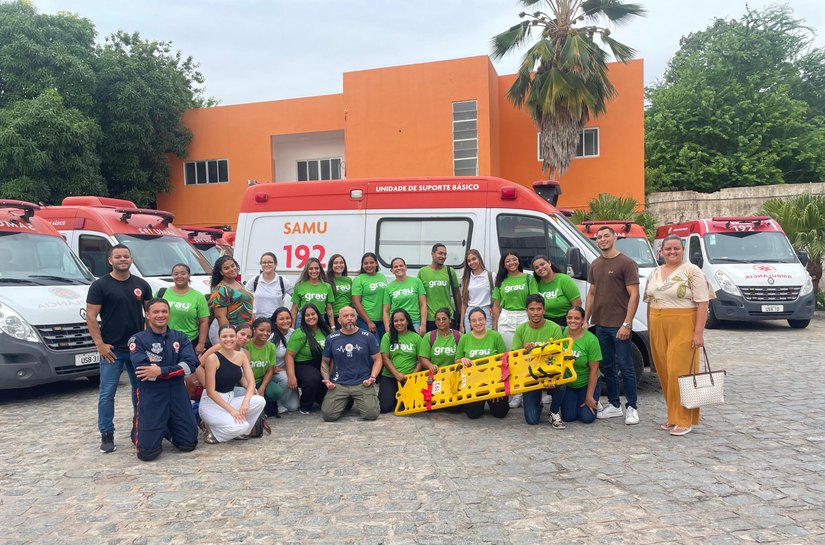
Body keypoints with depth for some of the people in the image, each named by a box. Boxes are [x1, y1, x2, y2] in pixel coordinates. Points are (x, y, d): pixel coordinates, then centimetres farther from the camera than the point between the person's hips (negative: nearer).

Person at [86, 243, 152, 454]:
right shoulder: (100, 285, -4)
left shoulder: (141, 285, 8)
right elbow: (91, 316, -6)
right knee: (107, 393, 0)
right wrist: (100, 344, -12)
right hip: (112, 349, -4)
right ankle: (107, 435, 10)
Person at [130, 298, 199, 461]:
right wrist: (174, 370, -12)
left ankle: (169, 428, 36)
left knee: (189, 445, 6)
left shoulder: (180, 337, 6)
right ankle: (139, 430, 26)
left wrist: (161, 371, -19)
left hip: (178, 394, 3)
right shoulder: (138, 340, -4)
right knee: (147, 452, -7)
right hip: (151, 396, -3)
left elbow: (190, 365, -9)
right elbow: (142, 371, -17)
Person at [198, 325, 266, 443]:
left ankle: (240, 432, 1)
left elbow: (251, 382, -3)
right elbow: (210, 391, -16)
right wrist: (231, 410, -22)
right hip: (211, 403, -6)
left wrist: (246, 402, -22)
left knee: (259, 401, -21)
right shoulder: (213, 358, -15)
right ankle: (214, 433, 1)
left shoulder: (241, 355, 2)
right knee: (240, 426, -30)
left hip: (231, 399, 6)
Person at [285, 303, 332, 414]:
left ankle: (319, 398, 15)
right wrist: (291, 376, -22)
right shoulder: (300, 334, -11)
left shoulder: (326, 330, 6)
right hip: (303, 365, -5)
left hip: (323, 366, 5)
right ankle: (304, 407, -8)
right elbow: (289, 355, -13)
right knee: (313, 378, -35)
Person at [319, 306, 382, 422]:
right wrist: (326, 380, -1)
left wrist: (372, 377, -9)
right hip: (338, 384, 1)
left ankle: (359, 401, 16)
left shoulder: (368, 336, 3)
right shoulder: (331, 339, 7)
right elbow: (325, 362, 16)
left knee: (372, 414, -20)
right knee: (328, 415, -16)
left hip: (363, 383, -1)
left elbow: (377, 359, 6)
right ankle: (346, 402, 17)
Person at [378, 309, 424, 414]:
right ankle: (394, 396, 20)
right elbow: (385, 358, -2)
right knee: (384, 407, -16)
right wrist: (396, 374, -13)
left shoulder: (416, 337, 4)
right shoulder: (387, 337, 3)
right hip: (389, 377, 0)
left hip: (410, 378, 0)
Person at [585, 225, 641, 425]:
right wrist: (585, 319, 13)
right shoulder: (595, 265, 12)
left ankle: (631, 407, 9)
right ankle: (613, 405, 22)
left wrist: (627, 324, -17)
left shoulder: (627, 263, -7)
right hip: (600, 324, 6)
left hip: (619, 325, -6)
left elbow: (634, 295, -11)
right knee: (606, 366, 12)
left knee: (625, 366, -1)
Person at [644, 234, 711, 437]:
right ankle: (673, 416, 19)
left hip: (683, 328, -6)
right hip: (658, 328, 6)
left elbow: (702, 303, -10)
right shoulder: (655, 273, 14)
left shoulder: (692, 271, -5)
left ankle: (684, 421, 0)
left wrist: (699, 332, -16)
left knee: (679, 372, -9)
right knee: (664, 373, 8)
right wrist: (650, 329, 16)